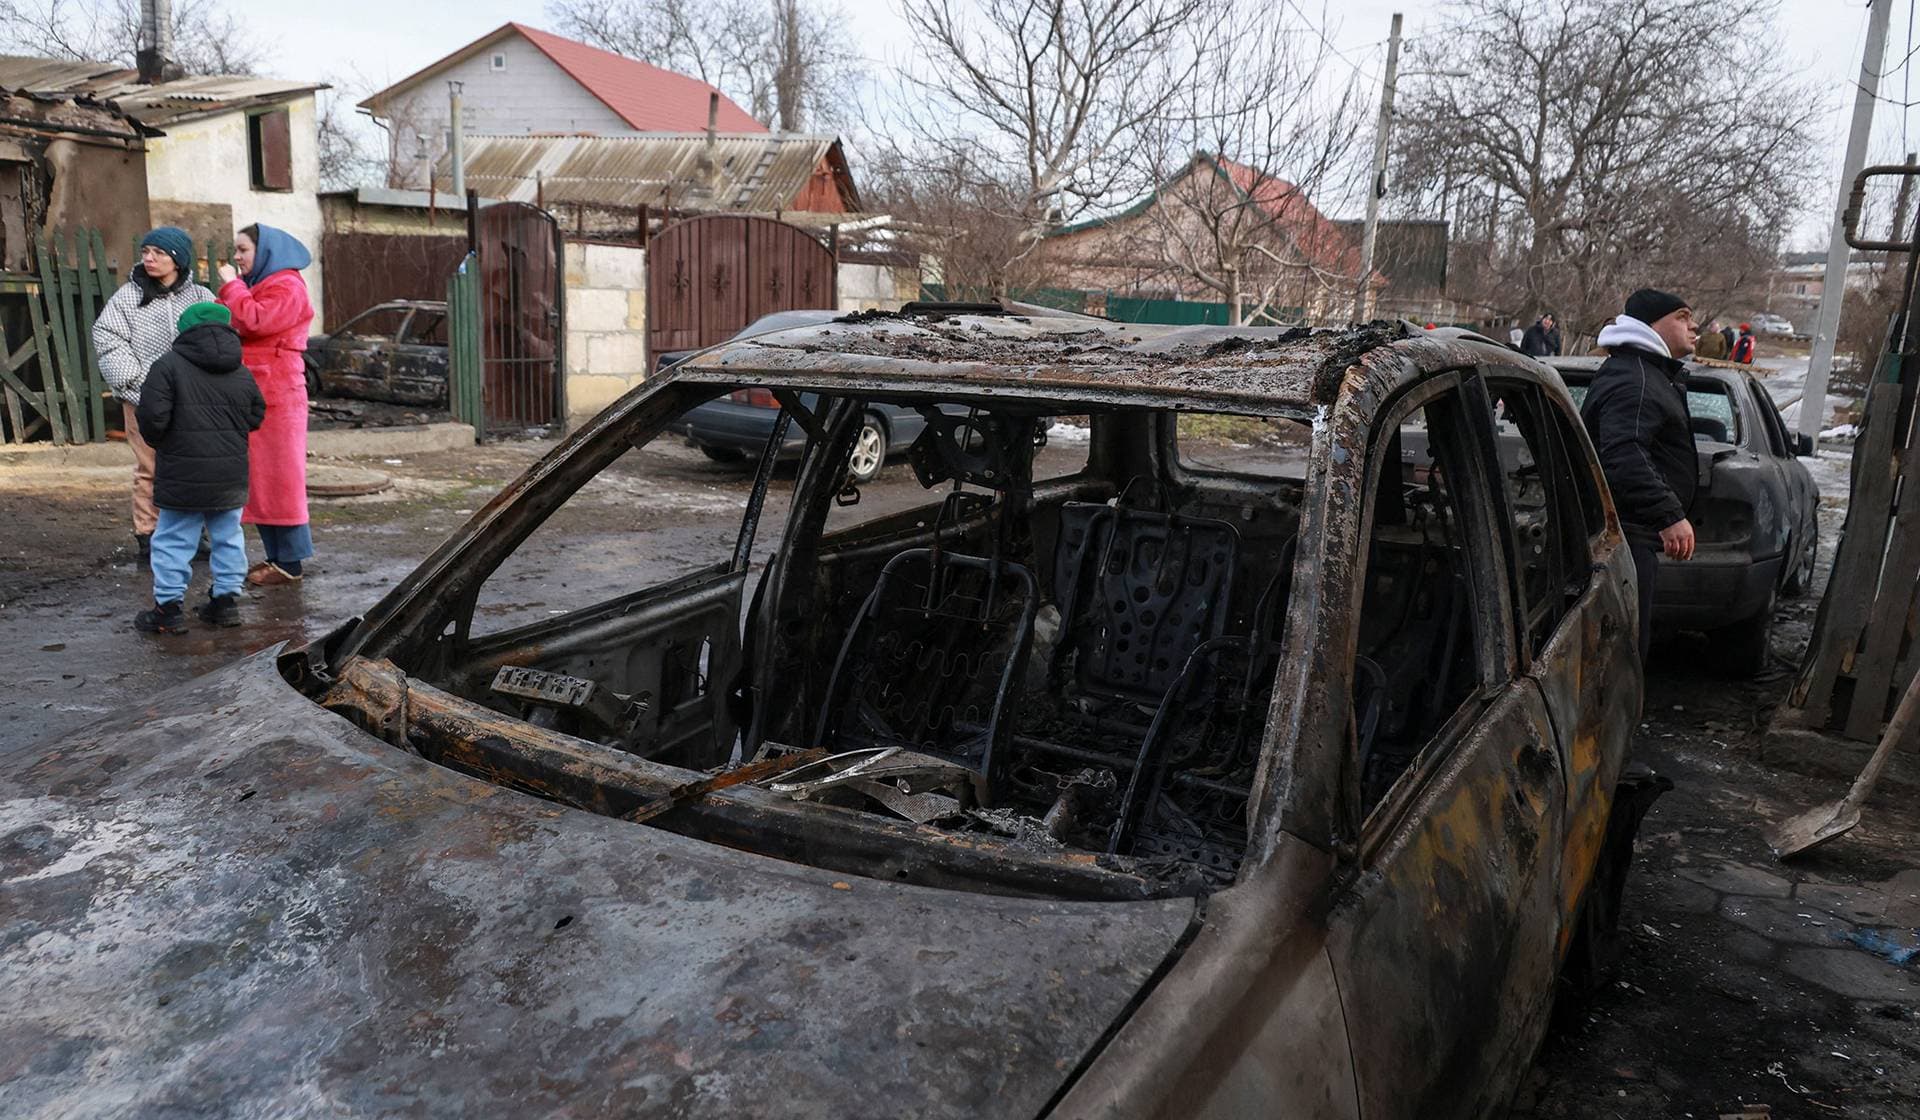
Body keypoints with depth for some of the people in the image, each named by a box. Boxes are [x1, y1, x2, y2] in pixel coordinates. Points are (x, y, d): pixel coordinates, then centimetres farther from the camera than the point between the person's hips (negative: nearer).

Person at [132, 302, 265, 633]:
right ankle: (226, 598, 21)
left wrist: (157, 441, 5)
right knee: (228, 536, 15)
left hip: (184, 473, -4)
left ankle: (168, 606, 7)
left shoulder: (169, 365, -10)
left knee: (172, 540, 5)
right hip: (230, 474, 4)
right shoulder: (242, 374, 6)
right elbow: (256, 417, 11)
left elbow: (153, 417, -15)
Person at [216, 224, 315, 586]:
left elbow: (254, 321, -22)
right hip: (253, 392, 10)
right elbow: (237, 326, 19)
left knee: (278, 474, -7)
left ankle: (290, 563, -2)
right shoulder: (261, 284, 22)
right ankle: (276, 554, 17)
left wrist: (231, 285, -11)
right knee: (260, 476, 11)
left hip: (276, 392, -10)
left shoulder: (287, 286, -9)